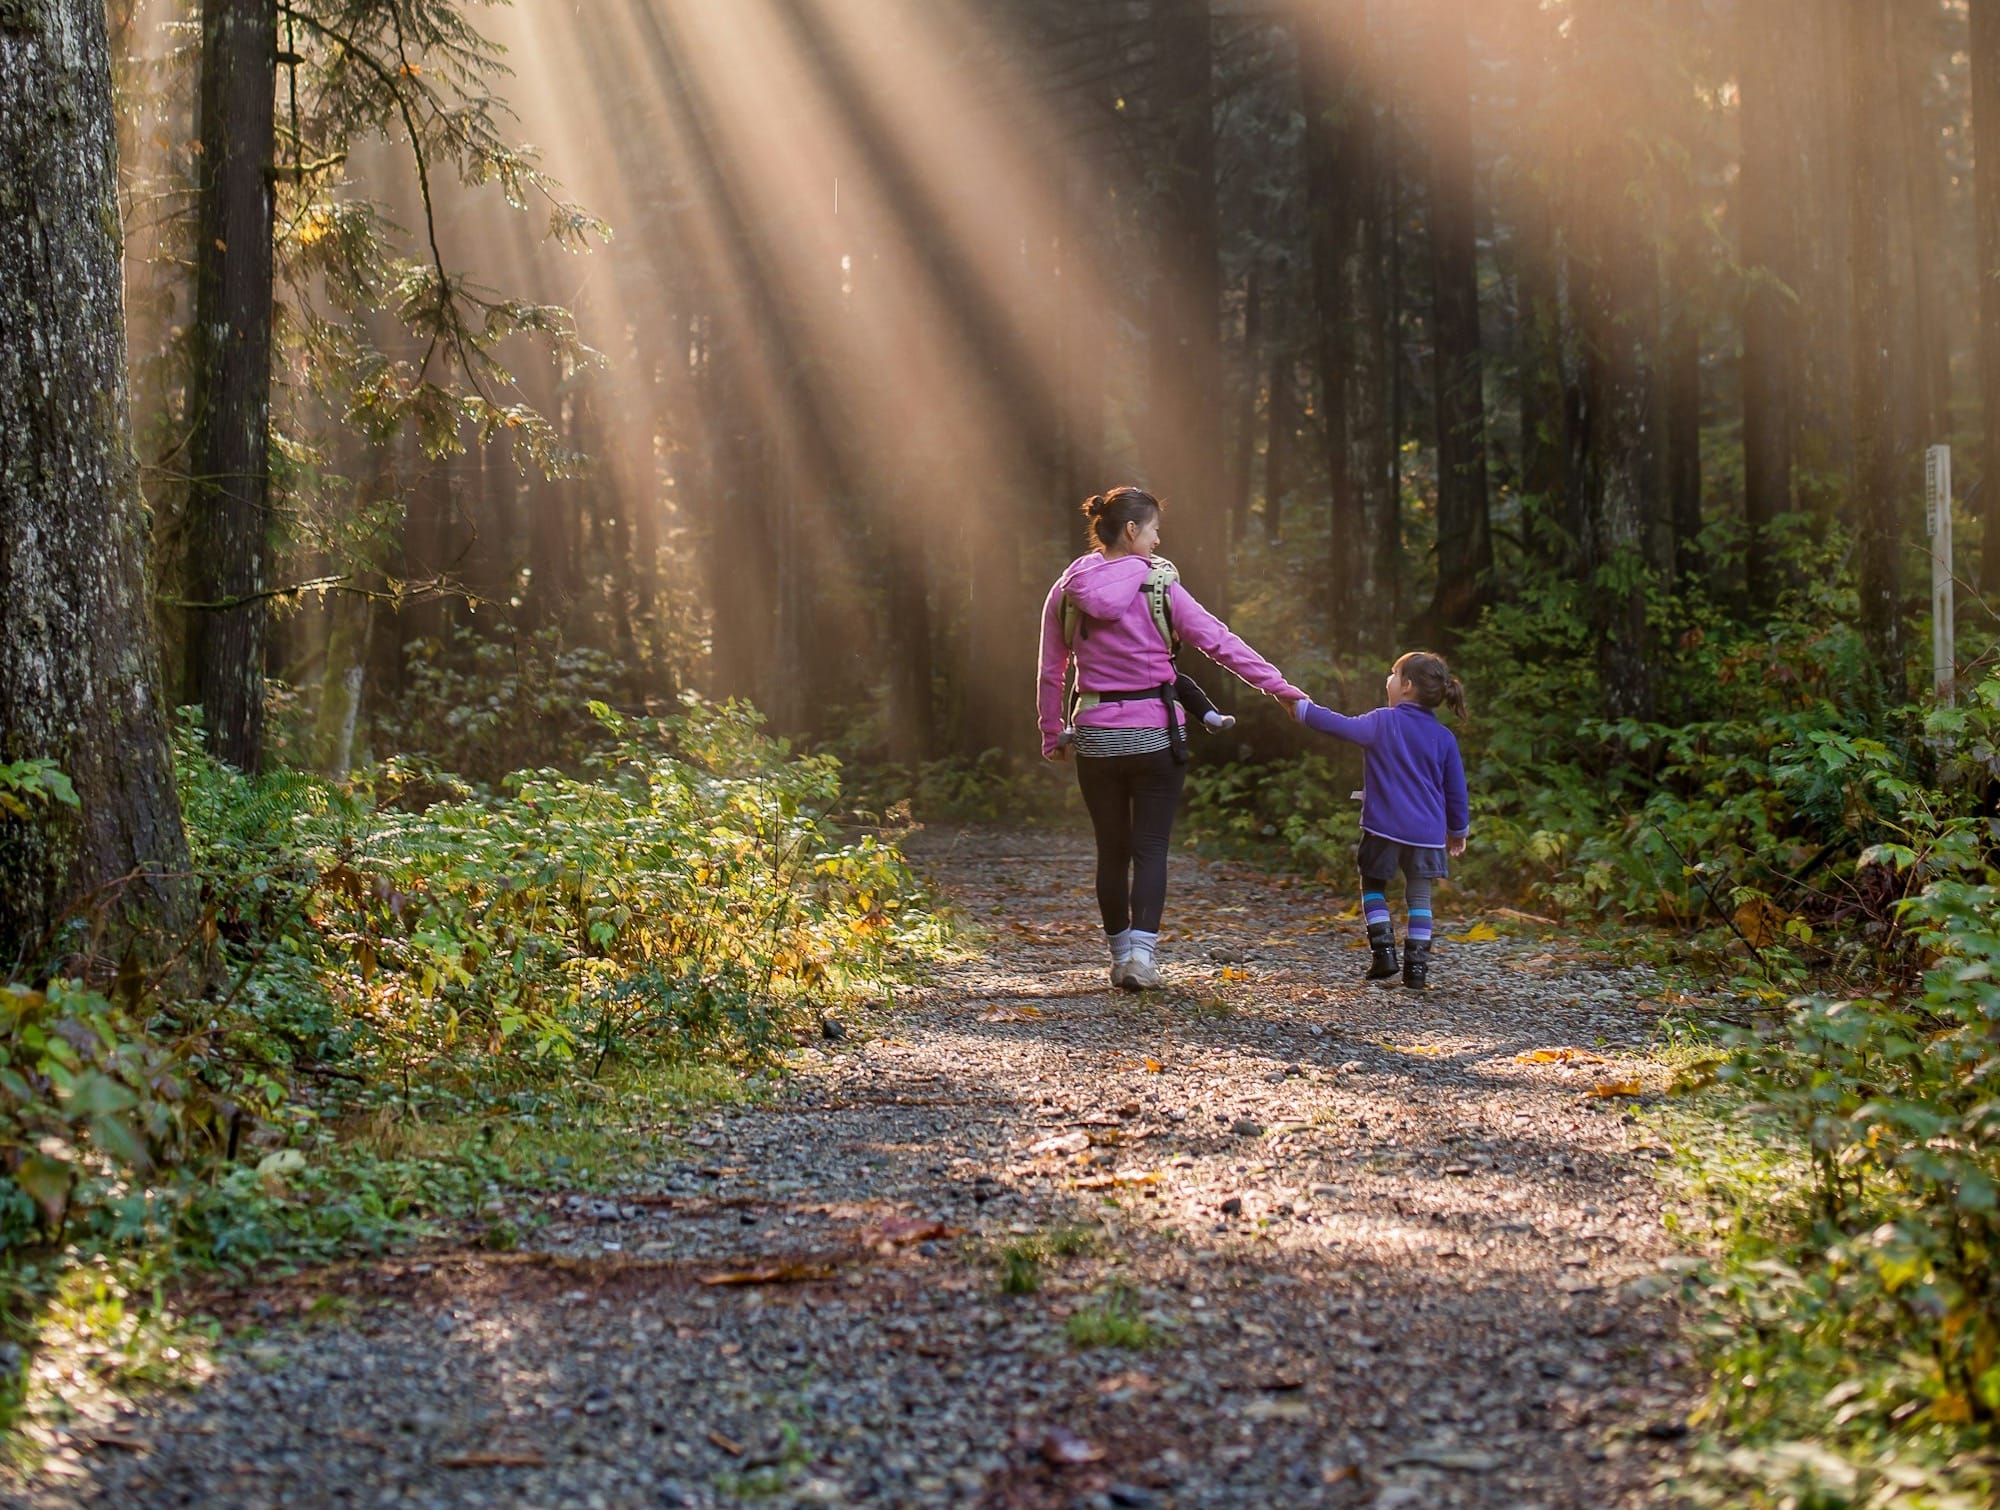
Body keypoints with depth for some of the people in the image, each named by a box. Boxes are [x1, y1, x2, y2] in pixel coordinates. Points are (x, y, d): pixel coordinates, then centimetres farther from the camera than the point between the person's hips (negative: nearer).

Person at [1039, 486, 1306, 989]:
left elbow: (1051, 673, 6)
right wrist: (1281, 687, -5)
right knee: (1150, 848, 2)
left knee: (1112, 850, 13)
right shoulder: (1159, 587, -7)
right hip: (1155, 735, -3)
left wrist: (1052, 735, 16)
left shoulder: (1066, 593, 2)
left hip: (1095, 736, 3)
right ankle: (1142, 954, -12)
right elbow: (1219, 642, -8)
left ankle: (1121, 955, 19)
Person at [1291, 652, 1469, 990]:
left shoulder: (1382, 723, -6)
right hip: (1427, 832, 3)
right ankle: (1416, 967, 1)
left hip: (1384, 827, -3)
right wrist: (1458, 831, 21)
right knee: (1419, 897, 8)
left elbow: (1343, 727, -11)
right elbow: (1456, 789, 9)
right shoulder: (1443, 737, 4)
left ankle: (1383, 951, 3)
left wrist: (1302, 709, 1)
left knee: (1373, 886, 16)